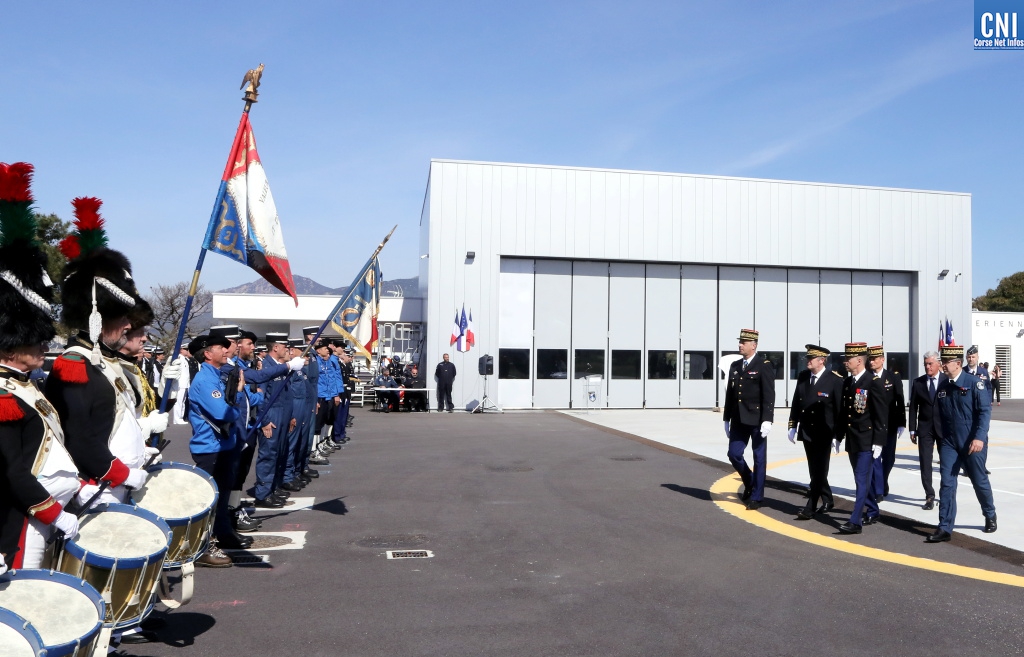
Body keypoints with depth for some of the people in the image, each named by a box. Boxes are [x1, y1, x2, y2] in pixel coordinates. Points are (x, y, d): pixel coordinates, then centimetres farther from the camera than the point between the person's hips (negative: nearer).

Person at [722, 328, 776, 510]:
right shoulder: (735, 366, 12)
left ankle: (757, 497, 13)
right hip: (739, 420, 6)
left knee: (759, 458, 3)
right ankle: (750, 483, 28)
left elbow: (769, 396, -12)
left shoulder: (764, 366, -7)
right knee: (734, 454, 4)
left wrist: (767, 420, -19)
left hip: (757, 420, -6)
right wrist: (727, 419, 13)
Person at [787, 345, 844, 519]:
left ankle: (810, 508, 0)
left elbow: (840, 409, -10)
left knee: (819, 471, -3)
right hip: (806, 432, 6)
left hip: (824, 434, -6)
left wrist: (837, 434, -13)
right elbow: (796, 402, 11)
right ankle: (828, 501, 31)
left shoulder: (835, 380, -11)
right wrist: (793, 426, 7)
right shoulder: (803, 377, 5)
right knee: (815, 471, 15)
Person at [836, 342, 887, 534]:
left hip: (867, 440, -8)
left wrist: (878, 441, -16)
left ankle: (855, 521, -11)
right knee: (863, 479, 17)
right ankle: (872, 512, 33)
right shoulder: (847, 382, 11)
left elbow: (881, 413, -13)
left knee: (862, 480, -8)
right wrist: (839, 436, 16)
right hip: (852, 439, 8)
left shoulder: (874, 382, -11)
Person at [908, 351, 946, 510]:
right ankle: (929, 496, 5)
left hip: (944, 427, -1)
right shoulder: (918, 382, 3)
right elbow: (913, 408, 4)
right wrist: (912, 430, 1)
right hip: (925, 428, 1)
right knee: (925, 463, -2)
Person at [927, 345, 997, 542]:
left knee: (979, 481, 12)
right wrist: (941, 440, 11)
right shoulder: (943, 387, 6)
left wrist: (979, 437, -24)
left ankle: (990, 516, 39)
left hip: (973, 443, -4)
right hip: (949, 443, 4)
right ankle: (945, 528, -2)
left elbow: (985, 411, -15)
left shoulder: (975, 383, -9)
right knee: (947, 483, -3)